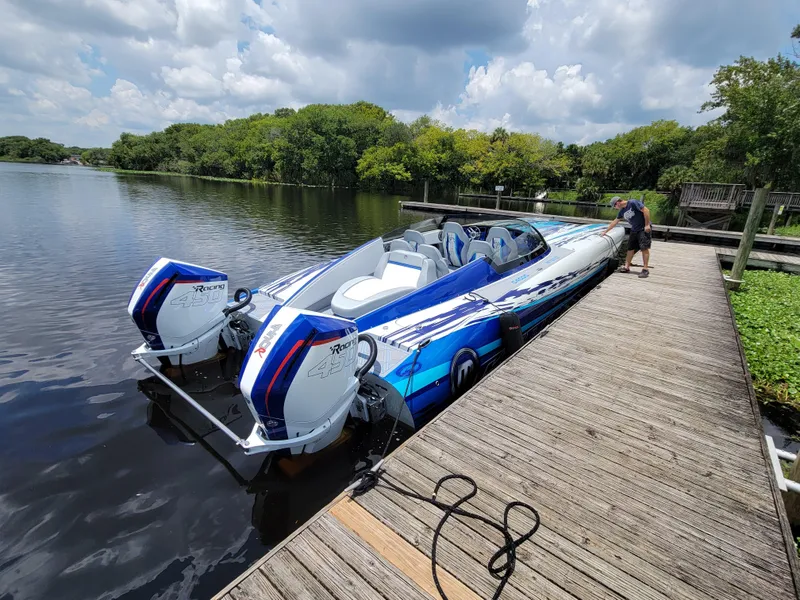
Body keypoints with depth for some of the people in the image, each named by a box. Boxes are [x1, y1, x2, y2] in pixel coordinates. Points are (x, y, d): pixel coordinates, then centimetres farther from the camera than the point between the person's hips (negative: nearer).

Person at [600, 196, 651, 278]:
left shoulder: (633, 203, -16)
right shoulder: (622, 211, 8)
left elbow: (646, 210, -20)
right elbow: (614, 222, 19)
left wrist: (647, 225, -22)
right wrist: (605, 231, 23)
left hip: (644, 229, -8)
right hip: (634, 230, 8)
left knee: (644, 248, -8)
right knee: (630, 249, 8)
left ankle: (645, 269, -7)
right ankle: (626, 267, 14)